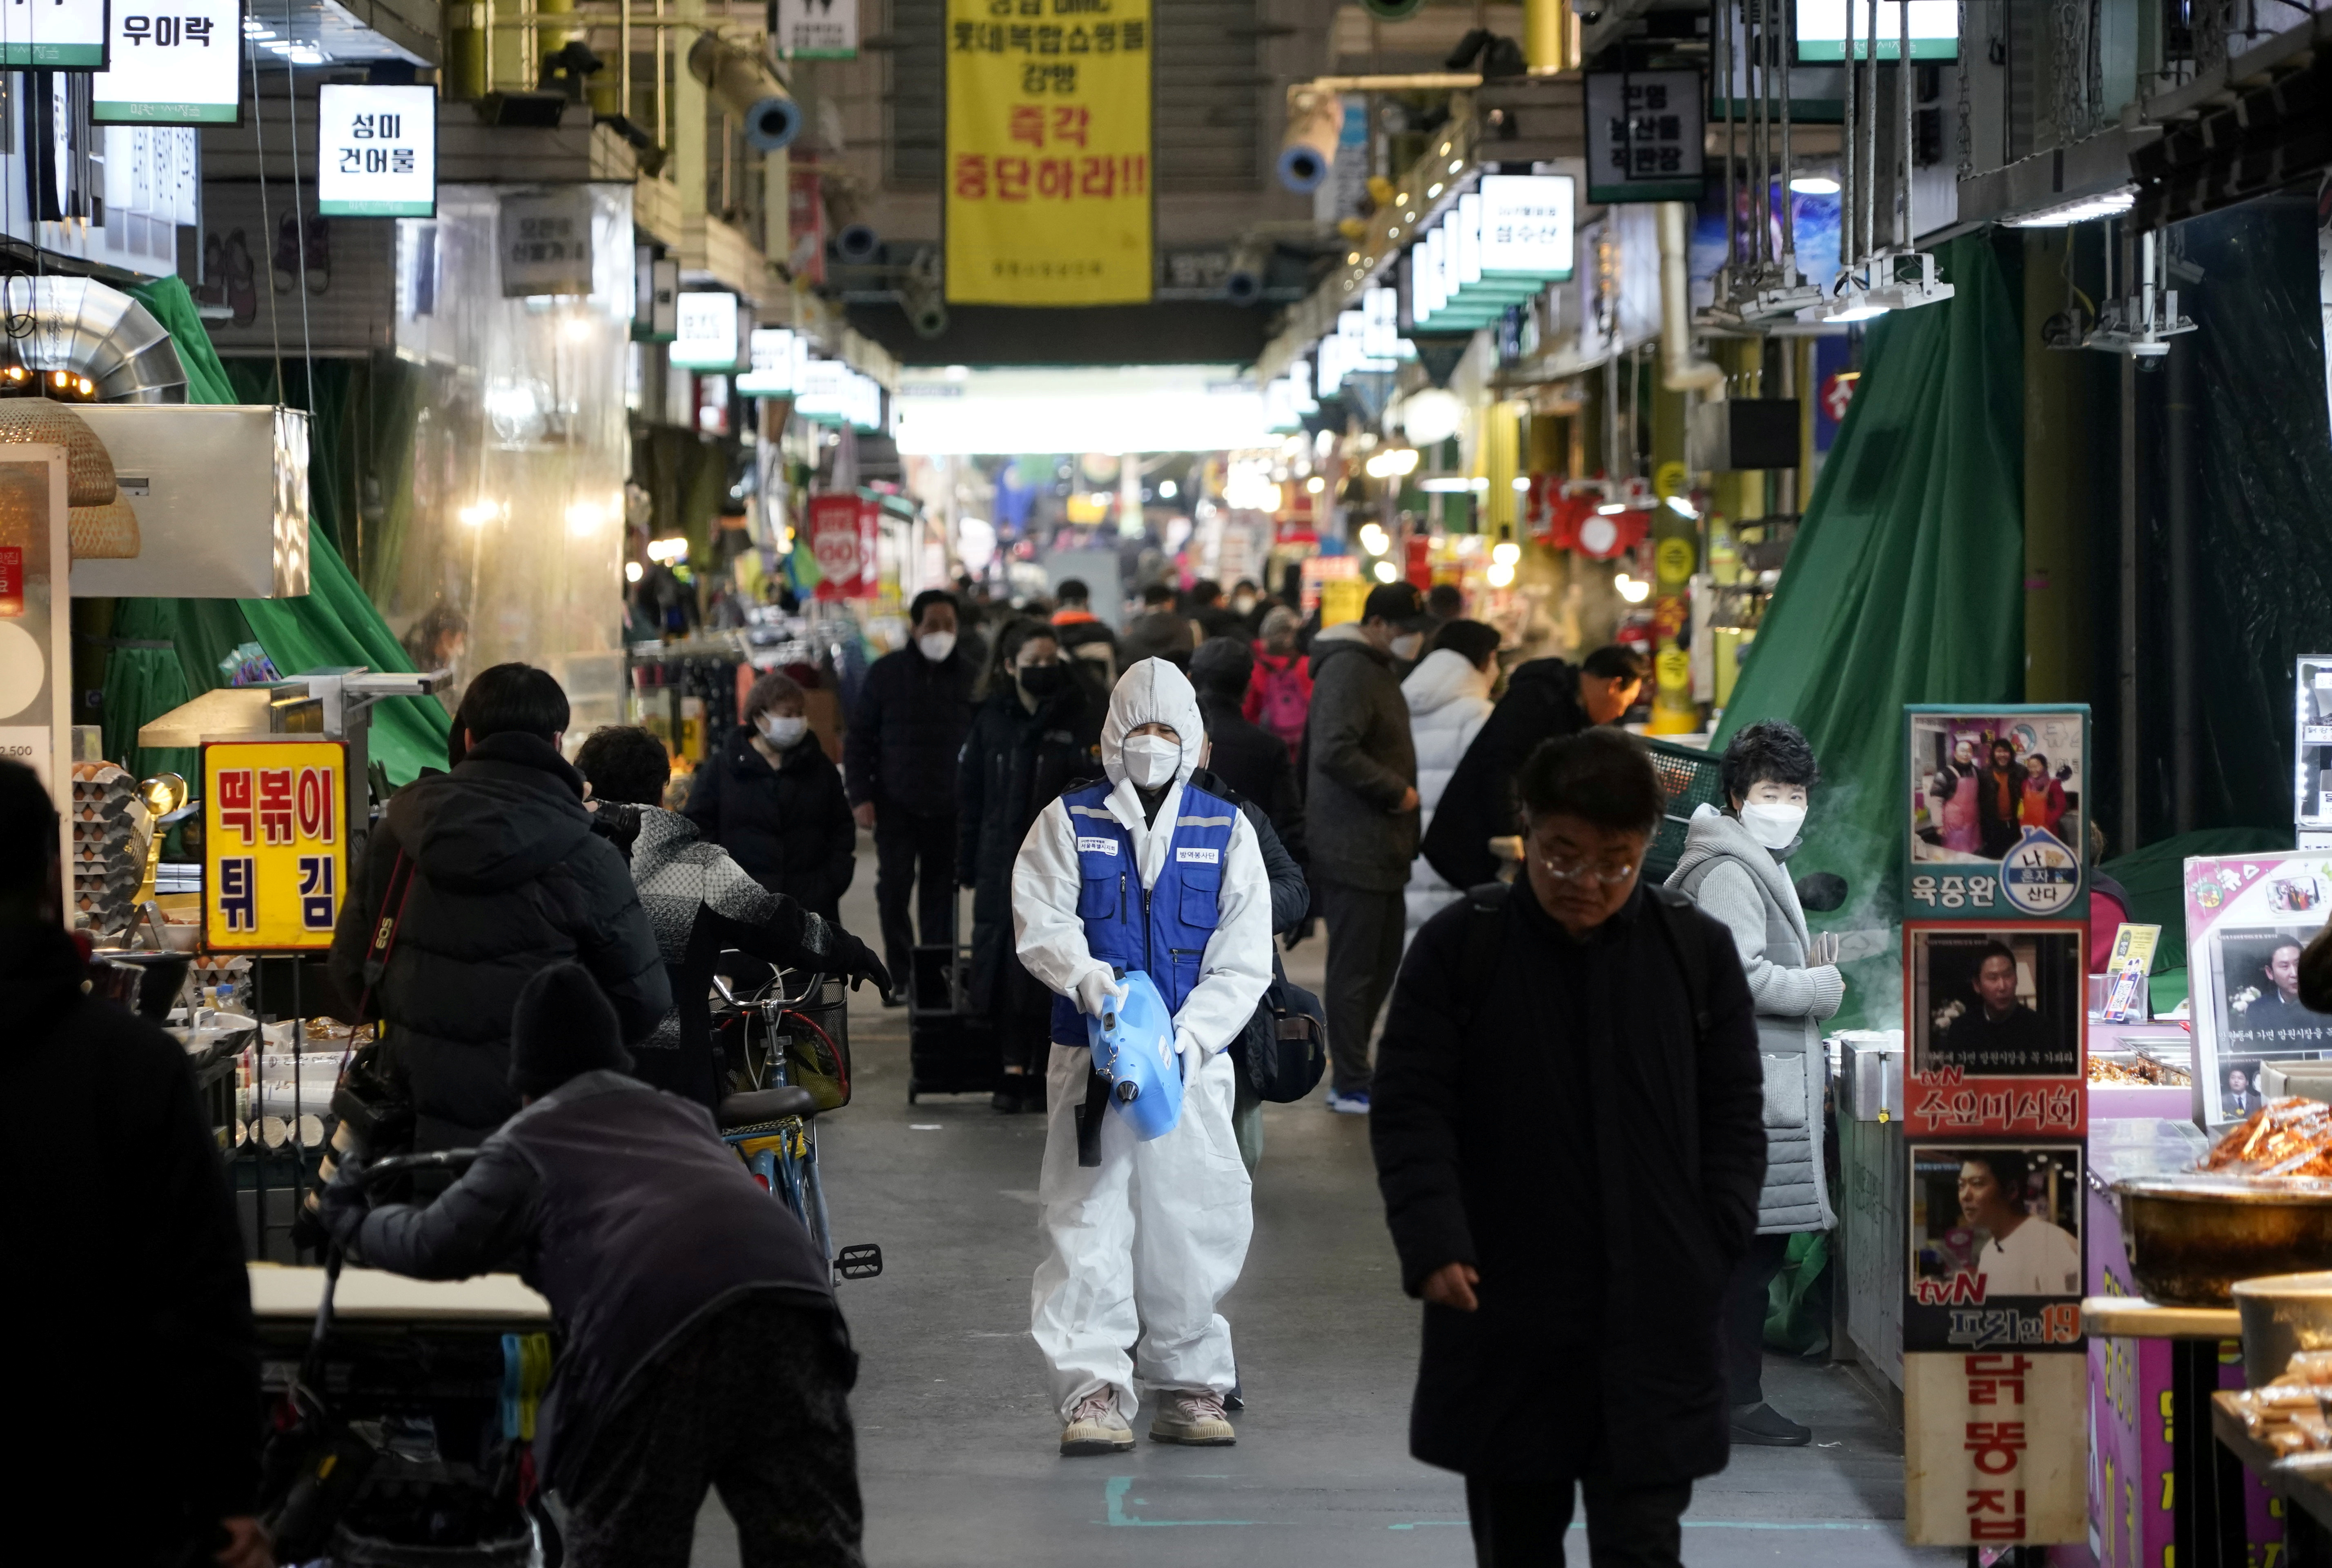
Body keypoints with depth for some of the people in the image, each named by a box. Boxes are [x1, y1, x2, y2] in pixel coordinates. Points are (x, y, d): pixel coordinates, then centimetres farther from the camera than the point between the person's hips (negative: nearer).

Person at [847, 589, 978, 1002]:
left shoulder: (969, 675, 5)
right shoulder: (887, 673, 2)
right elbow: (860, 737, 4)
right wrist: (860, 795, -4)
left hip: (949, 808, 1)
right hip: (896, 805, -1)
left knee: (941, 892, 4)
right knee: (893, 890, -3)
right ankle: (901, 976, 5)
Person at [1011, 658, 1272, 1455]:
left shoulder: (1227, 831, 7)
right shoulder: (1069, 822, 7)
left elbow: (1244, 962, 2)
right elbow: (1039, 920, -2)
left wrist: (1186, 1038, -11)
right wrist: (1086, 977, -23)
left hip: (1195, 1061, 1)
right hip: (1091, 1059, -1)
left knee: (1193, 1224, 4)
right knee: (1087, 1219, -6)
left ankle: (1189, 1387, 16)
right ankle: (1093, 1390, -4)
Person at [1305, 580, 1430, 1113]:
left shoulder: (1376, 669, 17)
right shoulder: (1349, 670, -16)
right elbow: (1336, 751, -28)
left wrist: (1401, 791, 12)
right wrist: (1396, 791, -19)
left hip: (1380, 848, 10)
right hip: (1353, 849, -10)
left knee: (1382, 963, 15)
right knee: (1354, 969, -3)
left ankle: (1350, 1072, 23)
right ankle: (1351, 1086, 4)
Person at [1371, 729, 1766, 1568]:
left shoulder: (1699, 950, 2)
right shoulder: (1457, 945, -1)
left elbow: (1734, 1119, 7)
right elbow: (1410, 1109, -2)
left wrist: (1715, 1256, -4)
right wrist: (1433, 1246, -15)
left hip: (1656, 1321, 0)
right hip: (1504, 1320, 1)